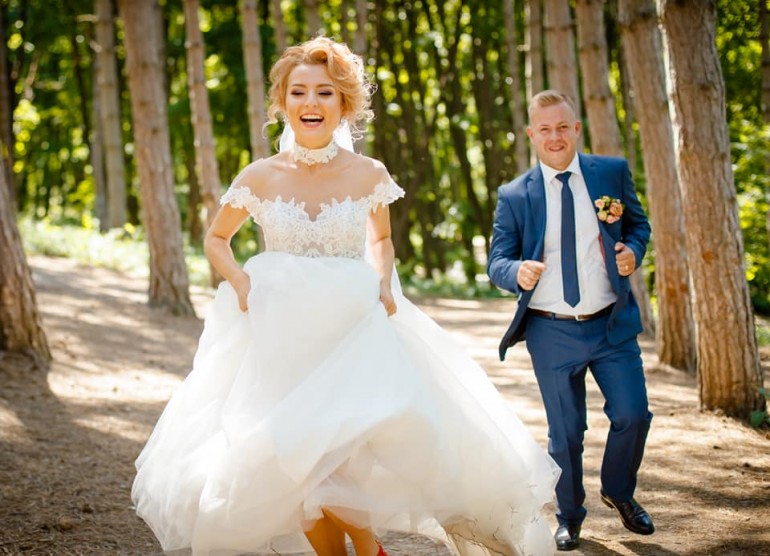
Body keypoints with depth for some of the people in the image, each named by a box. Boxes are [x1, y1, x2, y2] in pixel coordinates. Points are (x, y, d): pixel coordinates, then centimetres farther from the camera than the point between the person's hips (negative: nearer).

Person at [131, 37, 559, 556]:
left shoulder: (369, 175, -1)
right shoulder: (260, 177, -2)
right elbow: (217, 239, 14)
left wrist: (383, 282, 0)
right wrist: (241, 283, -4)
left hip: (357, 337, -1)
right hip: (281, 342, 1)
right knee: (300, 475, -2)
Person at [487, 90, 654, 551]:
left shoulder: (613, 172, 2)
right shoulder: (514, 196, -2)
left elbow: (638, 223, 14)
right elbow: (497, 261, -2)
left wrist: (633, 250, -9)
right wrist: (517, 271, -25)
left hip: (613, 324, 1)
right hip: (552, 332, -1)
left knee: (633, 415, -3)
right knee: (566, 433, 6)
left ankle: (619, 492, 27)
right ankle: (569, 516, 29)